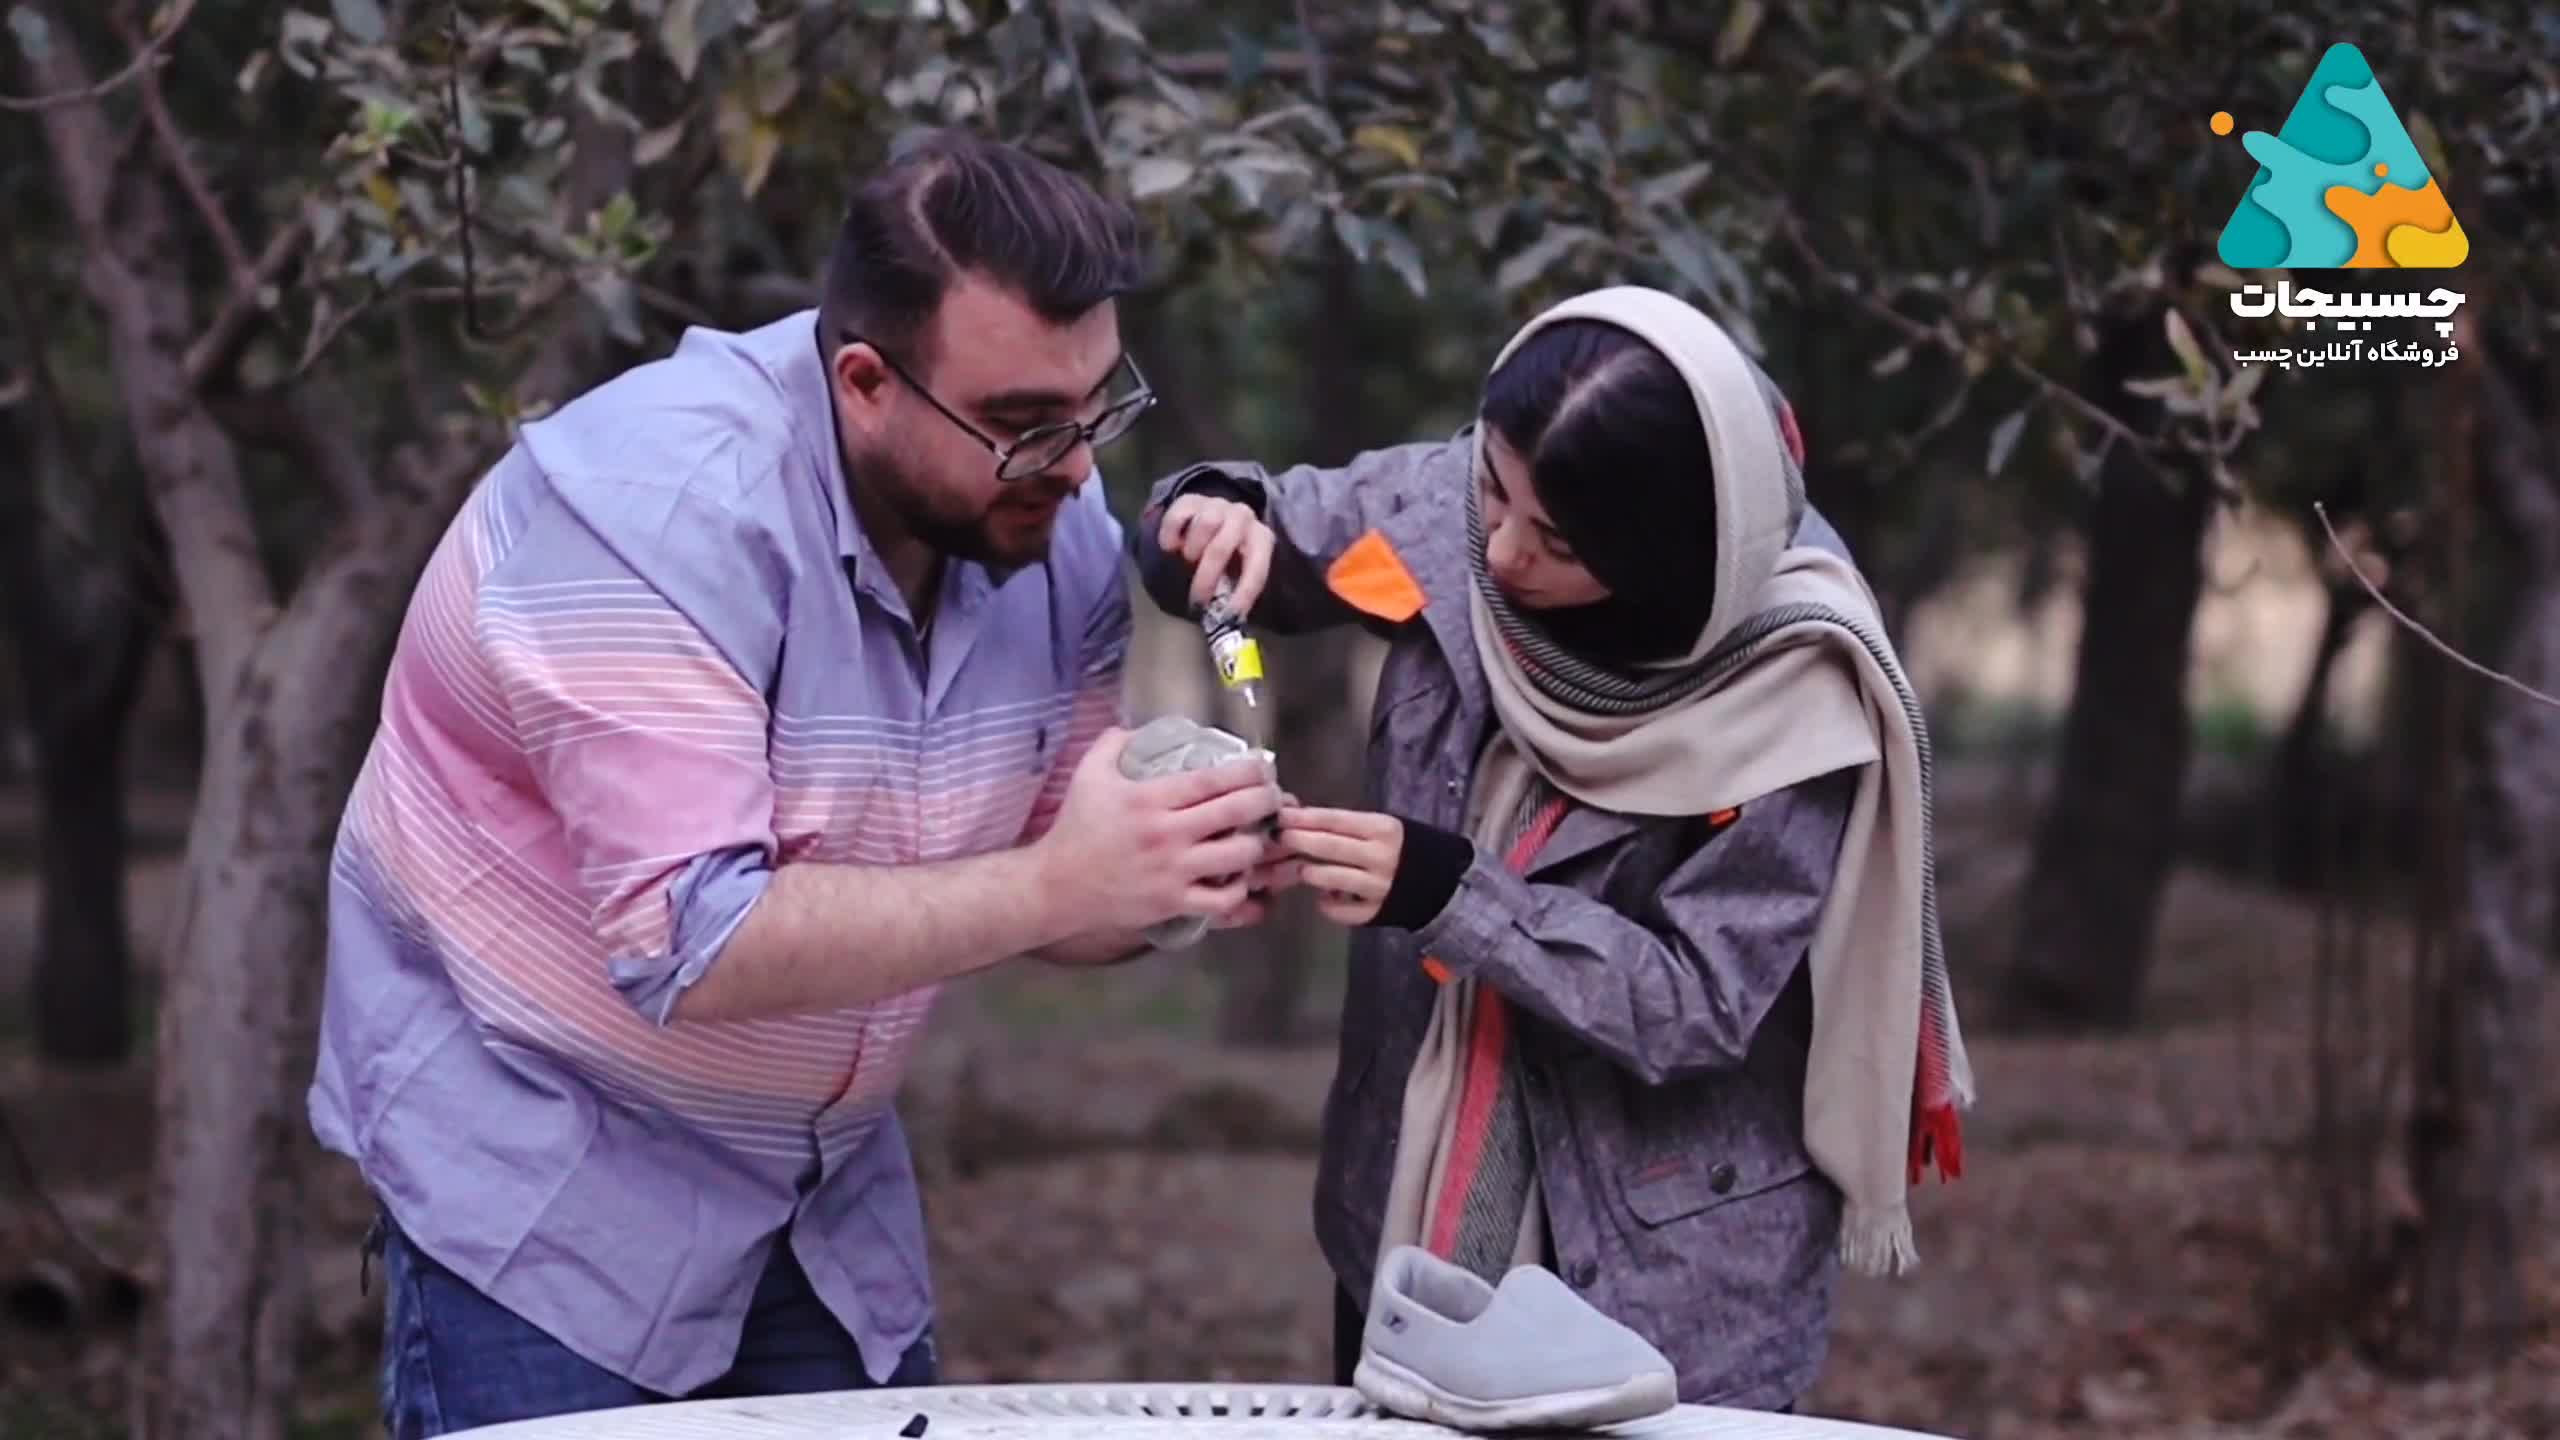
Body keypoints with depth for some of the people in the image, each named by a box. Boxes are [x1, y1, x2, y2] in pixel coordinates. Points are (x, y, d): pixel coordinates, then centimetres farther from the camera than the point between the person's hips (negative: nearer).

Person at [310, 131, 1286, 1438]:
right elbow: (688, 945, -32)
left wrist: (1176, 875, -20)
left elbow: (1041, 907, 2)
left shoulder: (1051, 519, -5)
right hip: (542, 1167, -6)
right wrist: (1057, 885, -34)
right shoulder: (666, 506, -26)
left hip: (827, 1178, 6)